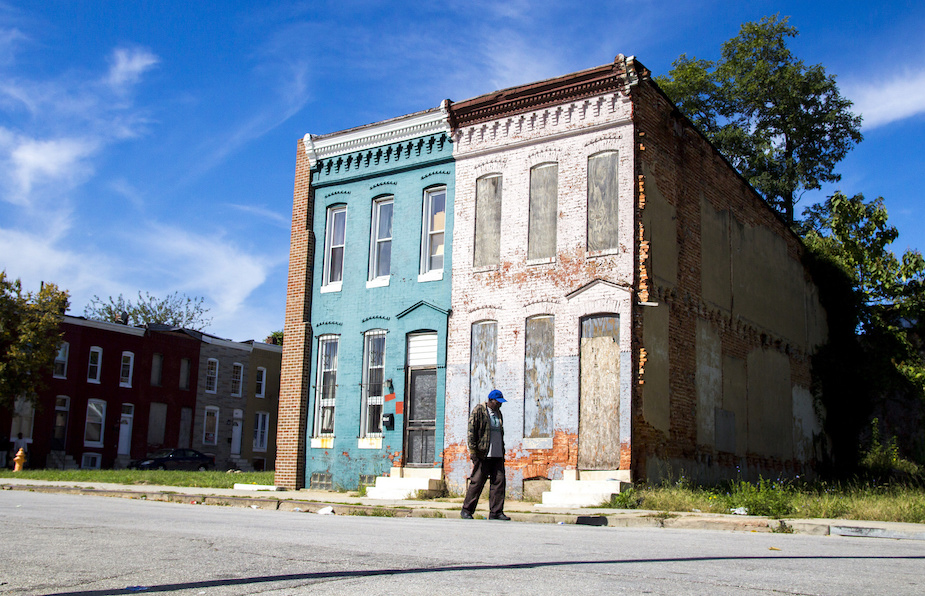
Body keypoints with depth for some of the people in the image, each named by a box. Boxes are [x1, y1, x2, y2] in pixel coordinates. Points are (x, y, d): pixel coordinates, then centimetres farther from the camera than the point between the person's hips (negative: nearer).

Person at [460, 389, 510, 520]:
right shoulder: (478, 411, -4)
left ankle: (496, 512, 5)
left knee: (499, 481, 0)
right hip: (483, 455, -7)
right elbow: (471, 432, -9)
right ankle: (466, 510, 6)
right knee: (477, 482, -5)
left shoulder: (498, 413, 19)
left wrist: (502, 453, 20)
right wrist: (473, 452, -15)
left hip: (498, 455, 7)